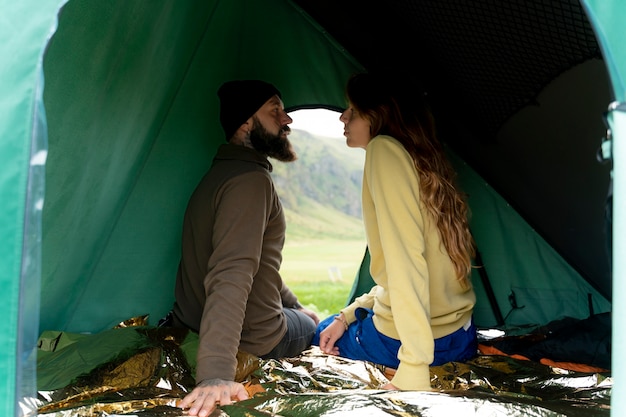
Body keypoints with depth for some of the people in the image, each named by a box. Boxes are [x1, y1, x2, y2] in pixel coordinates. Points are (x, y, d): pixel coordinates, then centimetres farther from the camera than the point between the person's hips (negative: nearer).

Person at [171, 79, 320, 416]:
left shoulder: (224, 173, 9)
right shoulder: (250, 180, -25)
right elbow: (231, 278, -37)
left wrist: (294, 305, 26)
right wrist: (216, 373, -44)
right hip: (256, 342, -9)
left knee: (304, 317, 33)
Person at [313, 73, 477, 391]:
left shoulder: (385, 148, -16)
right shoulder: (425, 162, 12)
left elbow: (406, 259, -26)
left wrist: (413, 368, -29)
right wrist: (347, 314, 13)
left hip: (400, 340, -8)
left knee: (321, 331, 26)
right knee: (334, 327, 35)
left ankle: (419, 362, 2)